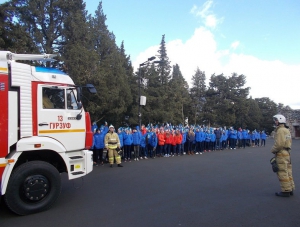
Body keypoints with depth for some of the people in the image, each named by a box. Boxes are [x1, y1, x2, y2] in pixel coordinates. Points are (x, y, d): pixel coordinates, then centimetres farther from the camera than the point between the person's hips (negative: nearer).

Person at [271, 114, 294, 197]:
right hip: (287, 153, 10)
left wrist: (273, 150, -8)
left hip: (281, 154, -10)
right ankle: (290, 189, 22)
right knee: (288, 172, 15)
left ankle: (286, 191, 2)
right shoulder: (286, 130, 16)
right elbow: (289, 142, 19)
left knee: (282, 173, -3)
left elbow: (279, 144, -22)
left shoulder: (280, 130, -16)